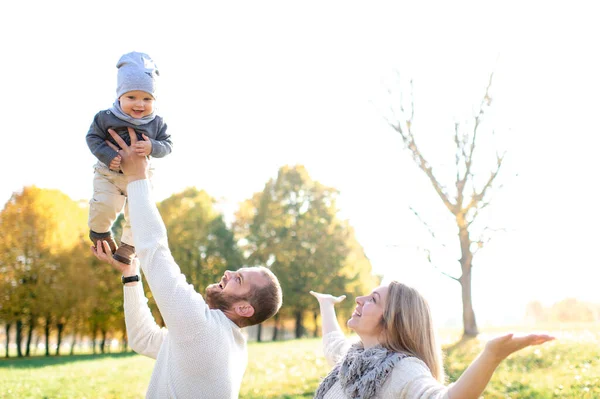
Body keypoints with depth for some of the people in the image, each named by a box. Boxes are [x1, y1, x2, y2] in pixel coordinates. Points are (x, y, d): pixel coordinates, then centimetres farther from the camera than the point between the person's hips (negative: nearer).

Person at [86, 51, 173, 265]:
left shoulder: (157, 123, -7)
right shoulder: (106, 117, -13)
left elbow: (168, 145, -7)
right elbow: (93, 137, -9)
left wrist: (152, 147, -29)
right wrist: (108, 156, -24)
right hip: (108, 173, -2)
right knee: (104, 206, -19)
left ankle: (128, 246, 26)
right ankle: (100, 232, 13)